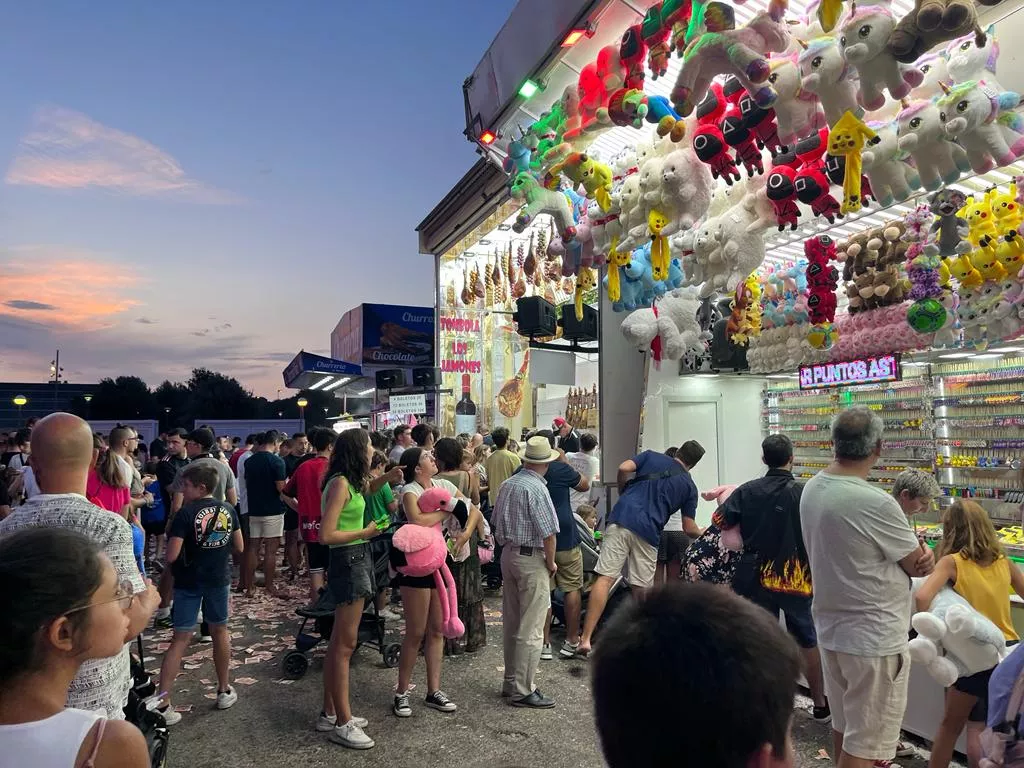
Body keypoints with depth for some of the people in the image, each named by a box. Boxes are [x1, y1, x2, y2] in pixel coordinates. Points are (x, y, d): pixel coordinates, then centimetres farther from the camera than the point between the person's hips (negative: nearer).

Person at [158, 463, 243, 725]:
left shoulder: (186, 514, -16)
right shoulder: (228, 510, -1)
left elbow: (171, 556, -18)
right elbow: (238, 547, 6)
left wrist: (172, 540, 3)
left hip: (189, 582, -3)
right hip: (219, 579, 4)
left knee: (181, 638, 3)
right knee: (220, 631, 18)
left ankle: (163, 703, 2)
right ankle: (224, 690, 29)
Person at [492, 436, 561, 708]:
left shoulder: (507, 484, 6)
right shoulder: (536, 488, -18)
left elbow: (497, 522, 15)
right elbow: (548, 532, -18)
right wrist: (551, 563, -6)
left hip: (508, 555, 8)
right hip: (532, 560, -8)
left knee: (511, 623, 17)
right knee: (531, 629, 0)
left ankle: (511, 681, 29)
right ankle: (523, 690, 6)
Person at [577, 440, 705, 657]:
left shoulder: (651, 456, 18)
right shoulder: (689, 486, 18)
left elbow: (623, 468, 3)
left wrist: (623, 492, 21)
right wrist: (703, 533, 39)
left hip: (621, 519, 0)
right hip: (648, 533, 0)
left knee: (605, 578, -8)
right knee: (643, 589, 12)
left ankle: (585, 638, -15)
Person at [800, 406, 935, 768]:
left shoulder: (812, 489, -1)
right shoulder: (876, 503, -26)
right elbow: (920, 565, -12)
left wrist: (915, 550, -7)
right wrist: (925, 553, 10)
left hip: (830, 629, 8)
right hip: (874, 639, -8)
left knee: (844, 727, 24)